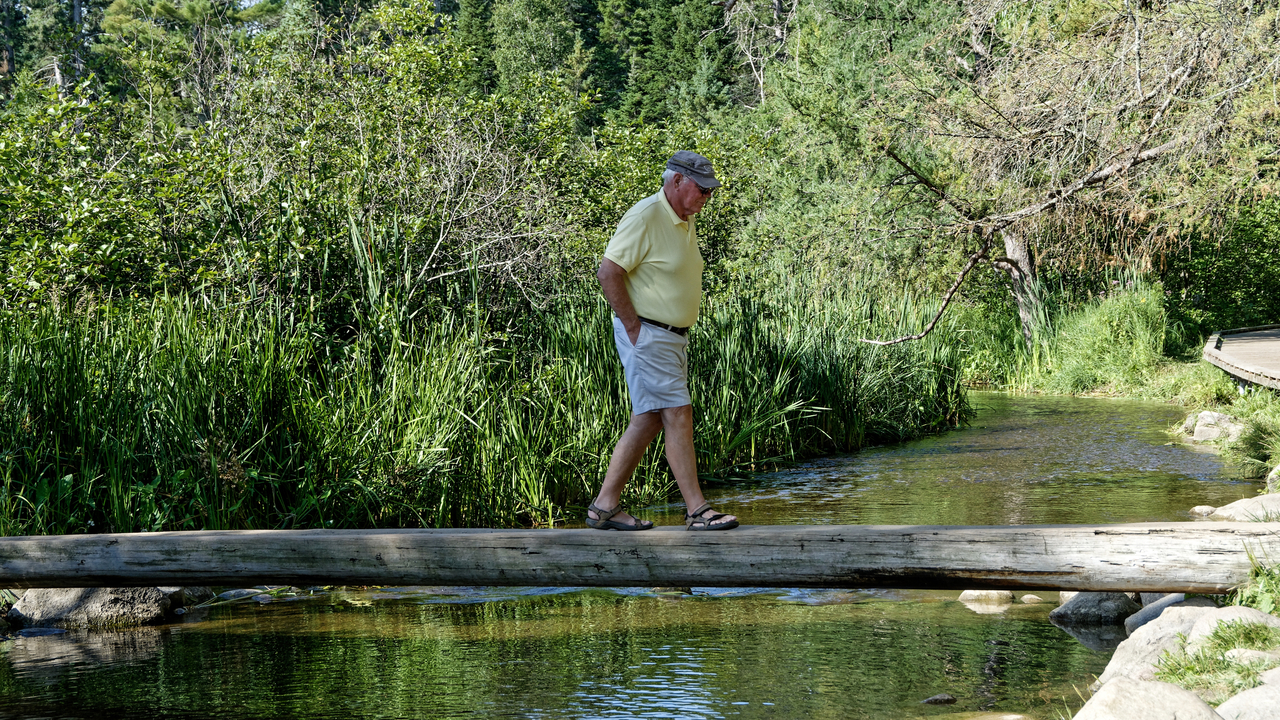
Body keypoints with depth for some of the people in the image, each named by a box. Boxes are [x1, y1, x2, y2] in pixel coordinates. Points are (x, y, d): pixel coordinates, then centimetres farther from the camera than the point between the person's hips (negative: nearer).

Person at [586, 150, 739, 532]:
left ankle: (605, 505, 14)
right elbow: (608, 272, -19)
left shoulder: (685, 221, 15)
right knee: (678, 415, -11)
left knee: (648, 421, 9)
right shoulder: (646, 216, -15)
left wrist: (679, 329, 16)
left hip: (674, 338, 9)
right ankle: (697, 510, -9)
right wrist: (634, 327, -17)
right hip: (647, 336, -9)